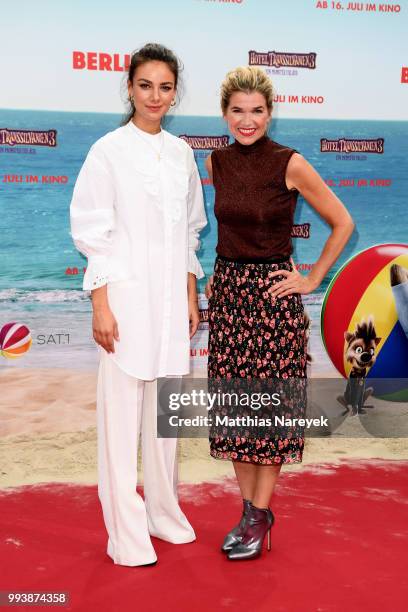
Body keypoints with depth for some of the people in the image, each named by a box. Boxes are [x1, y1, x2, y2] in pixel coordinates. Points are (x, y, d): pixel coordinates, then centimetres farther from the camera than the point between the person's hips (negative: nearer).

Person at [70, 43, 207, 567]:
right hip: (127, 295, -5)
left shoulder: (181, 153, 10)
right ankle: (126, 533, 11)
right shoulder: (108, 151, -5)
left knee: (165, 411, 13)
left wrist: (191, 298, 13)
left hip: (171, 298, 5)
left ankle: (163, 512, 28)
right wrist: (101, 307, -12)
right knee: (122, 413, -1)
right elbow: (92, 233, -6)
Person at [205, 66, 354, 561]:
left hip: (272, 297, -5)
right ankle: (249, 508, 23)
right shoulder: (216, 162, 5)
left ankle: (260, 516, 15)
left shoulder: (290, 164, -10)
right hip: (226, 292, 5)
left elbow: (342, 223, -3)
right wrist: (221, 275, 15)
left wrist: (312, 279, -4)